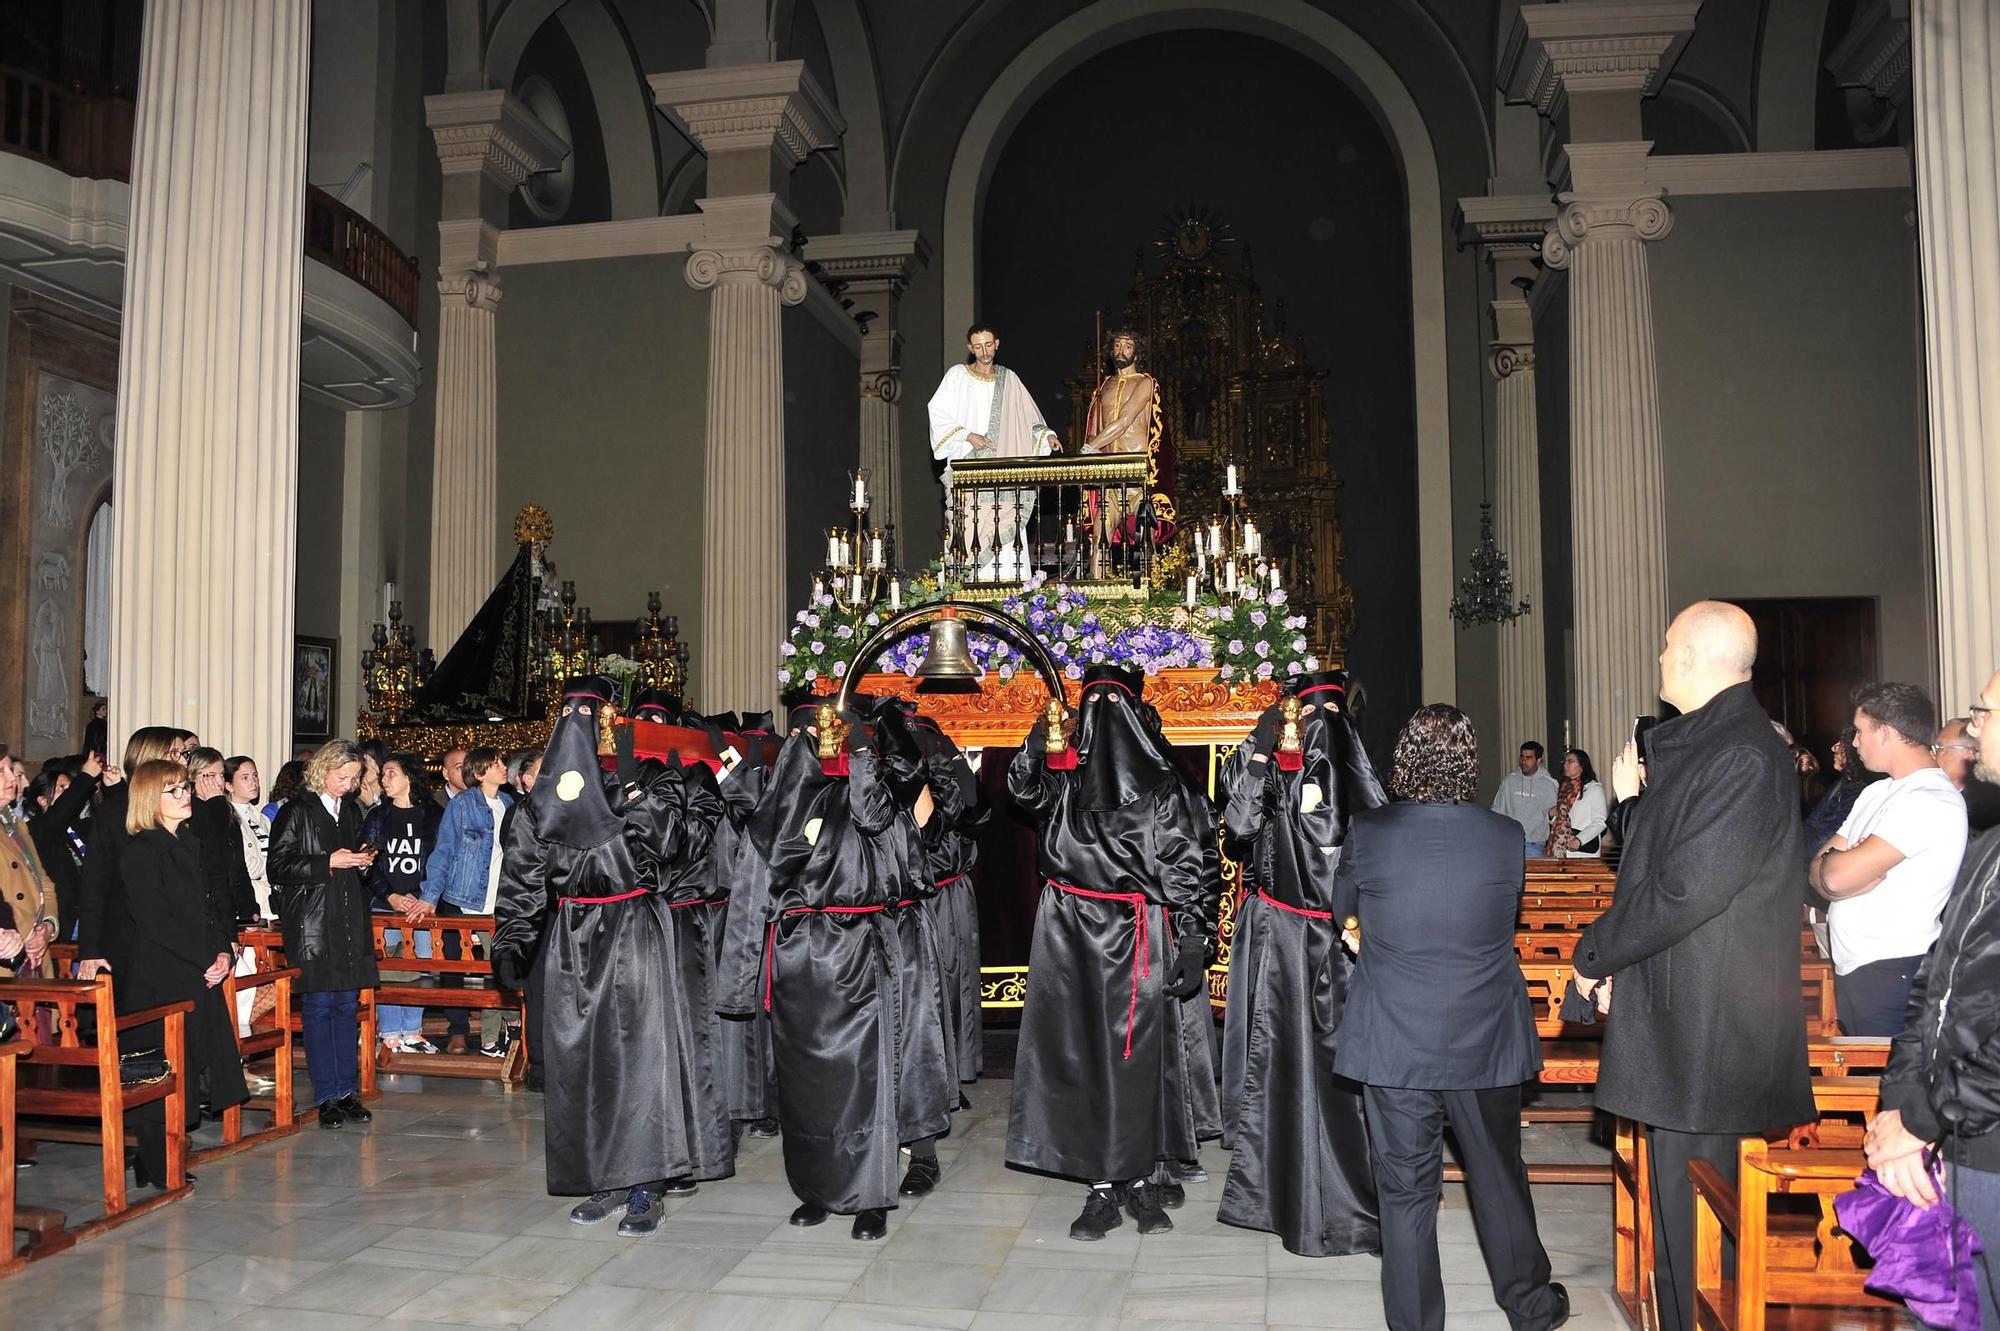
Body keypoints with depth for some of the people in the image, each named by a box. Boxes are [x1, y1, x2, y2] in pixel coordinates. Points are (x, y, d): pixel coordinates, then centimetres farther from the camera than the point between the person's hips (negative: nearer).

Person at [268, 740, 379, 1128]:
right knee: (319, 1006, -3)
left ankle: (348, 1090, 13)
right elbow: (280, 866, -9)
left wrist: (363, 862, 5)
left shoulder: (352, 810, 16)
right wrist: (329, 862, -16)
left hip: (350, 921, 6)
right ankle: (327, 1096, 3)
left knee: (348, 1005, 7)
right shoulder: (297, 811, -3)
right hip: (311, 924, -6)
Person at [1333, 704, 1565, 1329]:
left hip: (1394, 1044, -1)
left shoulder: (1366, 832, -12)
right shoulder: (1507, 837, -9)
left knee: (1405, 1190, 9)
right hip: (1486, 1043, 2)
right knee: (1500, 1177, 20)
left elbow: (1342, 909, 6)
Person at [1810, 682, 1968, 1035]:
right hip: (1851, 967, 8)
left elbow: (1838, 875, -23)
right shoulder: (1877, 793, 14)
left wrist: (1829, 861, -1)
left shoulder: (1930, 801, -16)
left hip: (1890, 975, -8)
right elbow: (1819, 868, 11)